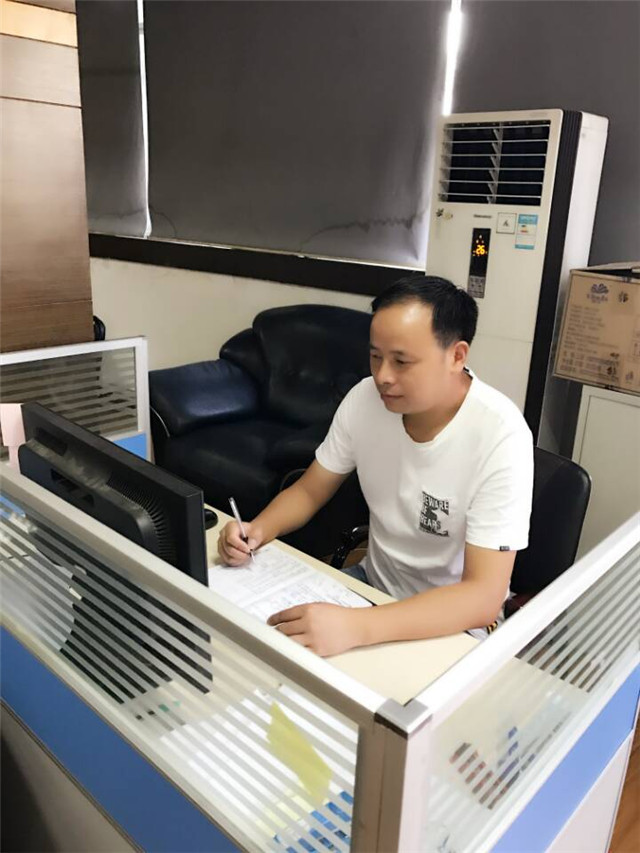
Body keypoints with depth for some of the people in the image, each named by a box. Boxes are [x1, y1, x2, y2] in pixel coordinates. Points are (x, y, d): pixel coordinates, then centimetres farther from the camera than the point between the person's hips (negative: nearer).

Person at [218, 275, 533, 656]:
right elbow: (309, 492, 2)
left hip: (455, 623, -4)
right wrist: (258, 529, -19)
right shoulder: (365, 398, -11)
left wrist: (356, 627, -42)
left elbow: (483, 597, -30)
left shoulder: (500, 435, -26)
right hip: (373, 586, 5)